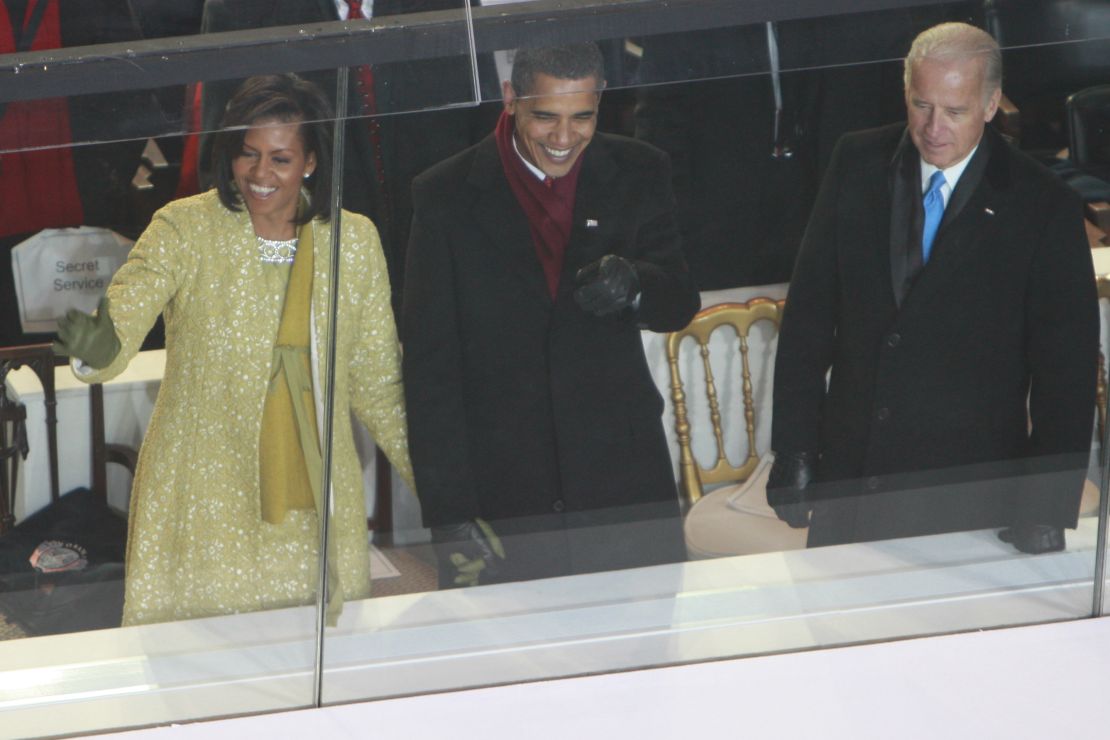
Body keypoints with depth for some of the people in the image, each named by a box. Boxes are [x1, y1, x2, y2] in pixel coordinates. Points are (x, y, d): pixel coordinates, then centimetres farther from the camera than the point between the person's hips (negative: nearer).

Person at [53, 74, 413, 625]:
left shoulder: (355, 240, 3)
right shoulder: (184, 229, -6)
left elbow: (376, 384, 10)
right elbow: (126, 310, -21)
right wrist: (95, 348, -44)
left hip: (313, 508, 2)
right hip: (201, 496, -2)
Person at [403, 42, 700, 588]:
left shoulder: (637, 175, 5)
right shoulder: (447, 196, -2)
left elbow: (680, 306, 7)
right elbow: (429, 366, -3)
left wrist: (634, 283, -19)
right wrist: (450, 515, -9)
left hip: (625, 486, 2)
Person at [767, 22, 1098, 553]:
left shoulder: (1044, 207, -8)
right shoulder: (857, 165, 1)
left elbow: (1065, 371, -6)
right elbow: (810, 310, 4)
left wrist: (1048, 509, -10)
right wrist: (794, 447, 0)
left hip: (969, 491, -3)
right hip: (849, 474, 3)